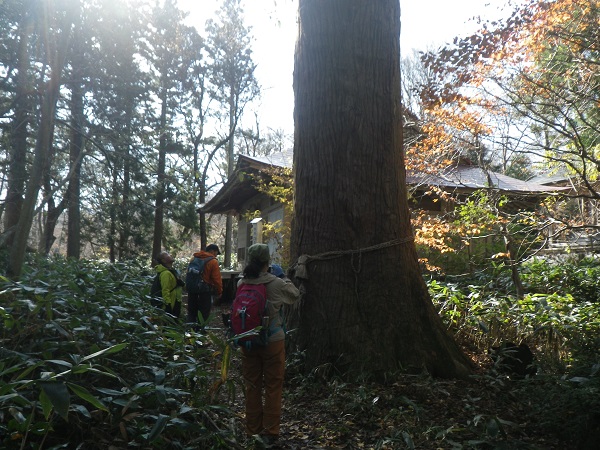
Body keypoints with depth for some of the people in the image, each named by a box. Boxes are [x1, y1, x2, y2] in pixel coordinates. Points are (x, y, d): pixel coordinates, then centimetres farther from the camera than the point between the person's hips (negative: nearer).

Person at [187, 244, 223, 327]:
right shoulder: (213, 261, -12)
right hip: (205, 291, -6)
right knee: (204, 313, 4)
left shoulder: (194, 258, 8)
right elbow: (216, 279, -14)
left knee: (191, 311, 17)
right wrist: (219, 292, -3)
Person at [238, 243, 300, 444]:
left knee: (252, 386, 16)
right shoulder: (276, 284, -13)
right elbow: (295, 295, 3)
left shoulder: (241, 284, -6)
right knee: (273, 386, 10)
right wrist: (285, 280, 21)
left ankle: (252, 431, 27)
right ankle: (270, 432, 18)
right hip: (272, 341, -3)